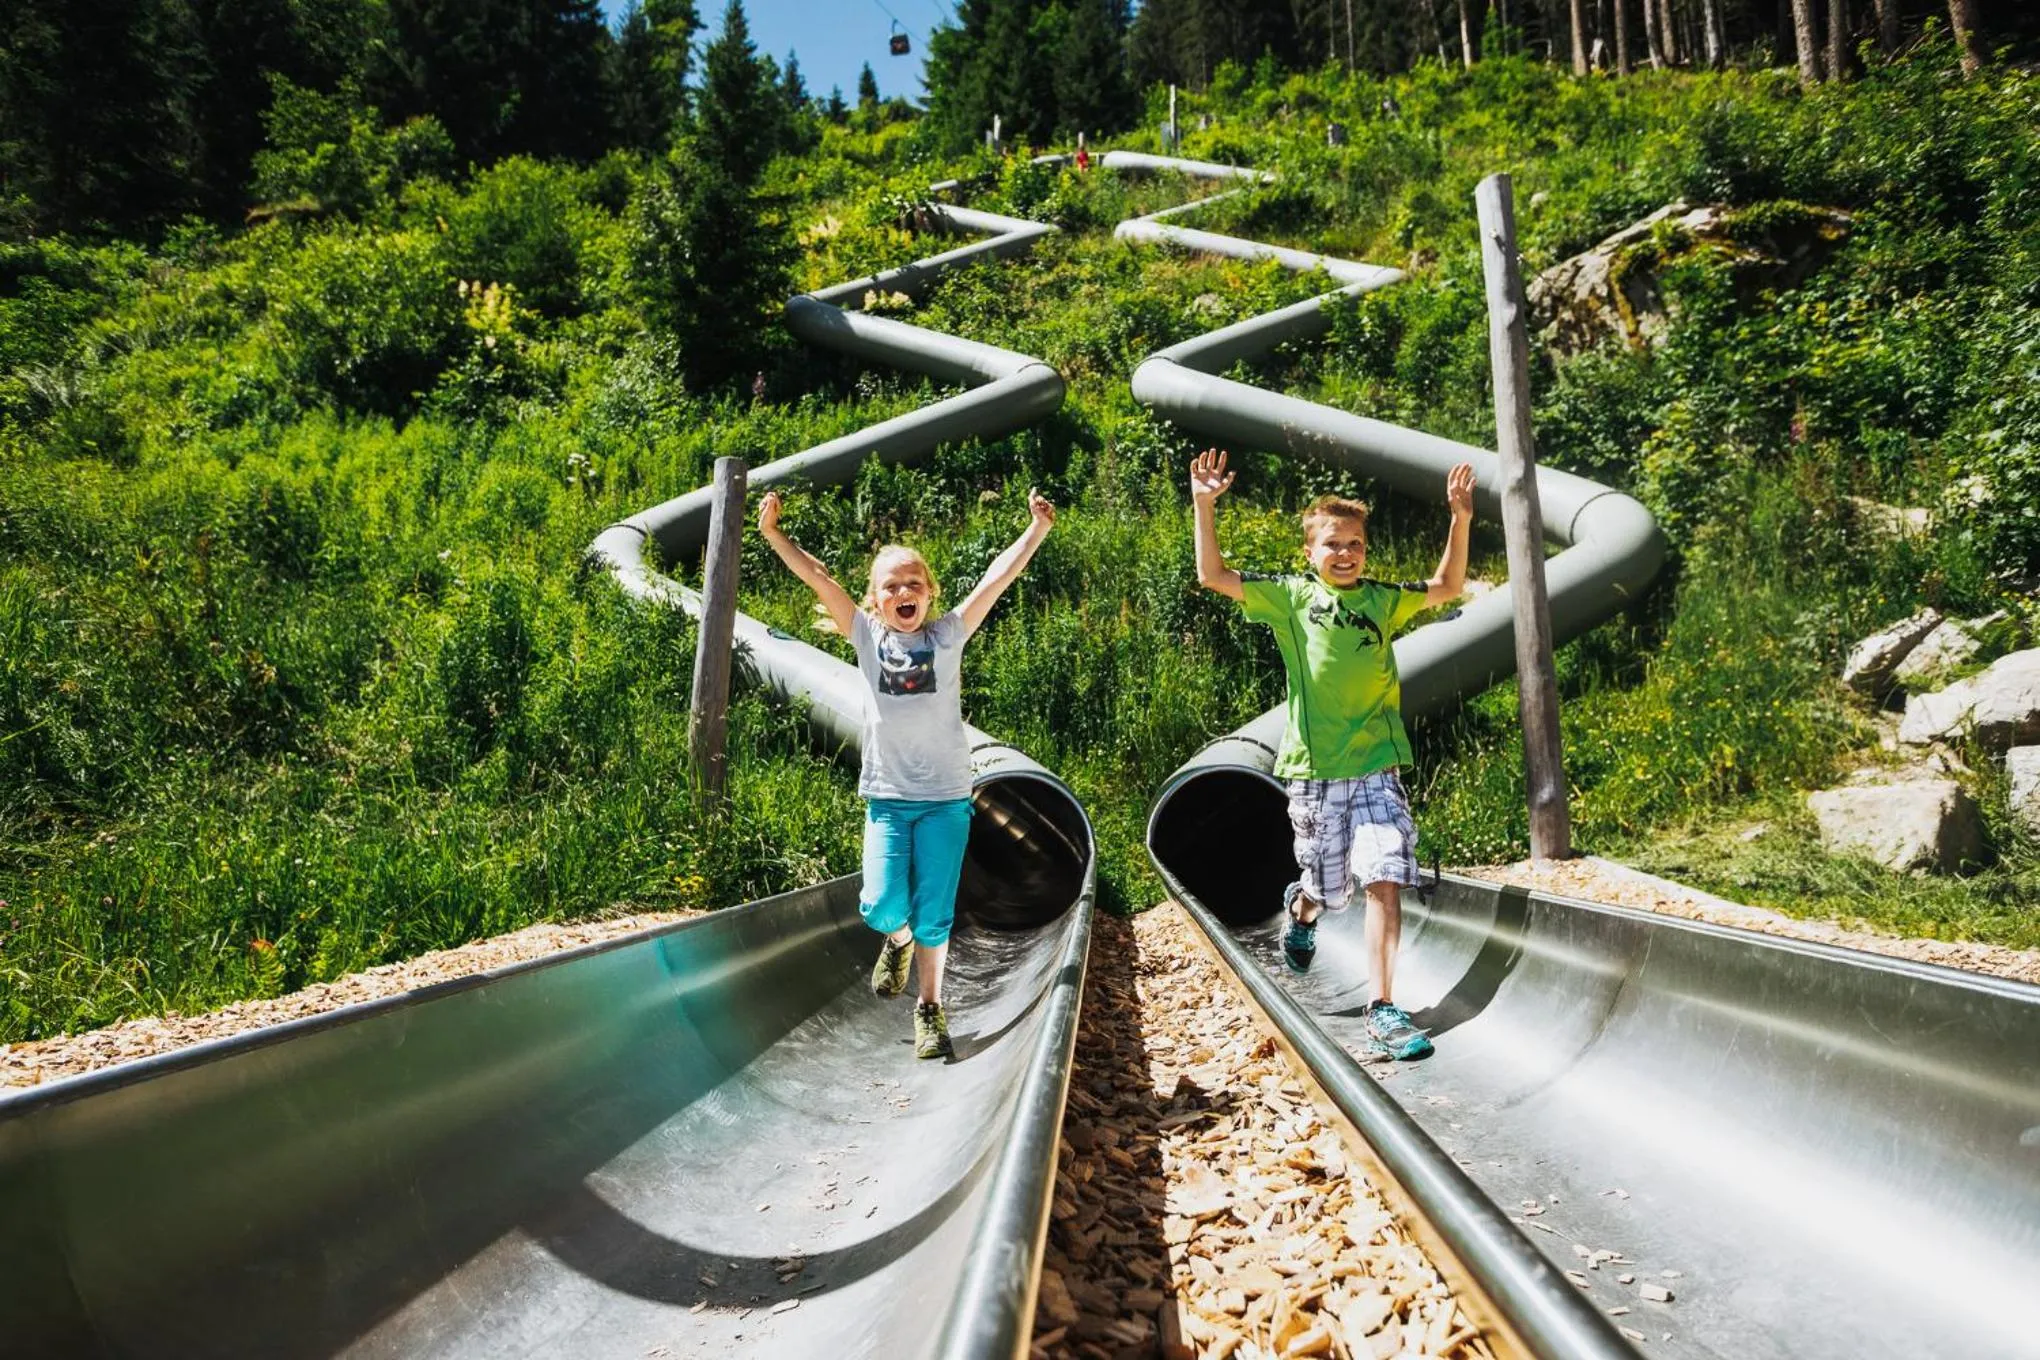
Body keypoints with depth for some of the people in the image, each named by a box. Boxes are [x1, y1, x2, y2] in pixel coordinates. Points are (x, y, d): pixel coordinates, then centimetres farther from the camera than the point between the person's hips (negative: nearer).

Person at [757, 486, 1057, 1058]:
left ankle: (930, 1007, 22)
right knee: (882, 905, -8)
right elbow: (818, 578, -1)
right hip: (886, 795, 1)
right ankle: (897, 941, 29)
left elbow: (997, 577, -5)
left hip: (946, 796, -1)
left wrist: (1037, 530, -11)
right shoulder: (868, 637, 3)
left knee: (933, 915, 2)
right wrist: (773, 533, -6)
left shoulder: (948, 635, 1)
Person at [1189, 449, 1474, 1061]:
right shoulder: (1291, 597, 1)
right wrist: (1204, 507, -13)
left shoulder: (1382, 600, 9)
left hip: (1377, 766, 1)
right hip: (1313, 770, -1)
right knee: (1328, 888, 11)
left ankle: (1382, 1009, -7)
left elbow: (1448, 588, 9)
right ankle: (1300, 908, 48)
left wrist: (1460, 520, -2)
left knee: (1385, 882, -11)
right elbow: (1213, 576, -4)